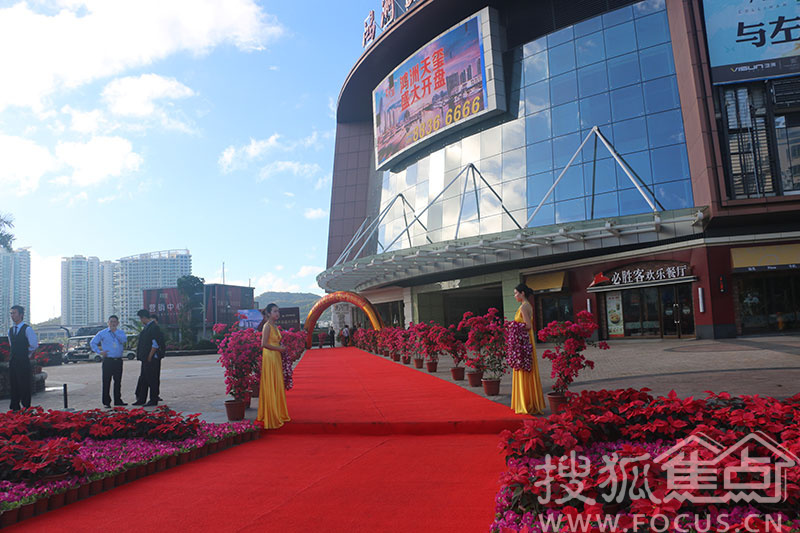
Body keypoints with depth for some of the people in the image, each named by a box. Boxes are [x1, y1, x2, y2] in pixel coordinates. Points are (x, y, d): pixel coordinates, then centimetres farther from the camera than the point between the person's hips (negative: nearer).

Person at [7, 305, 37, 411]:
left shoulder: (27, 329, -9)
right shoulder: (10, 330, 12)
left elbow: (34, 346, -8)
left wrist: (27, 355, 3)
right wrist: (15, 354, 16)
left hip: (23, 362, -6)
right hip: (12, 362, 6)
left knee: (24, 387, -3)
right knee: (13, 385, 10)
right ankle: (15, 409, 17)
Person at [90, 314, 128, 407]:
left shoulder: (121, 332, 10)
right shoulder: (102, 333, 6)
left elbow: (124, 340, -10)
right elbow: (92, 342, 9)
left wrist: (115, 331, -12)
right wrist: (99, 351, -2)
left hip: (118, 360, 2)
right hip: (108, 360, -2)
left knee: (118, 381, 8)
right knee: (106, 381, -3)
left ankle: (117, 400, 17)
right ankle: (106, 401, 4)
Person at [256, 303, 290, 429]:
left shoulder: (275, 326, 14)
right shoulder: (267, 326, -12)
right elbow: (264, 344, -20)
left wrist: (282, 349, 6)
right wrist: (279, 349, -14)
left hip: (276, 358, 9)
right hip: (269, 357, -9)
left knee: (278, 386, 13)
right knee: (270, 387, -3)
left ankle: (278, 414, 22)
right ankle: (270, 417, 4)